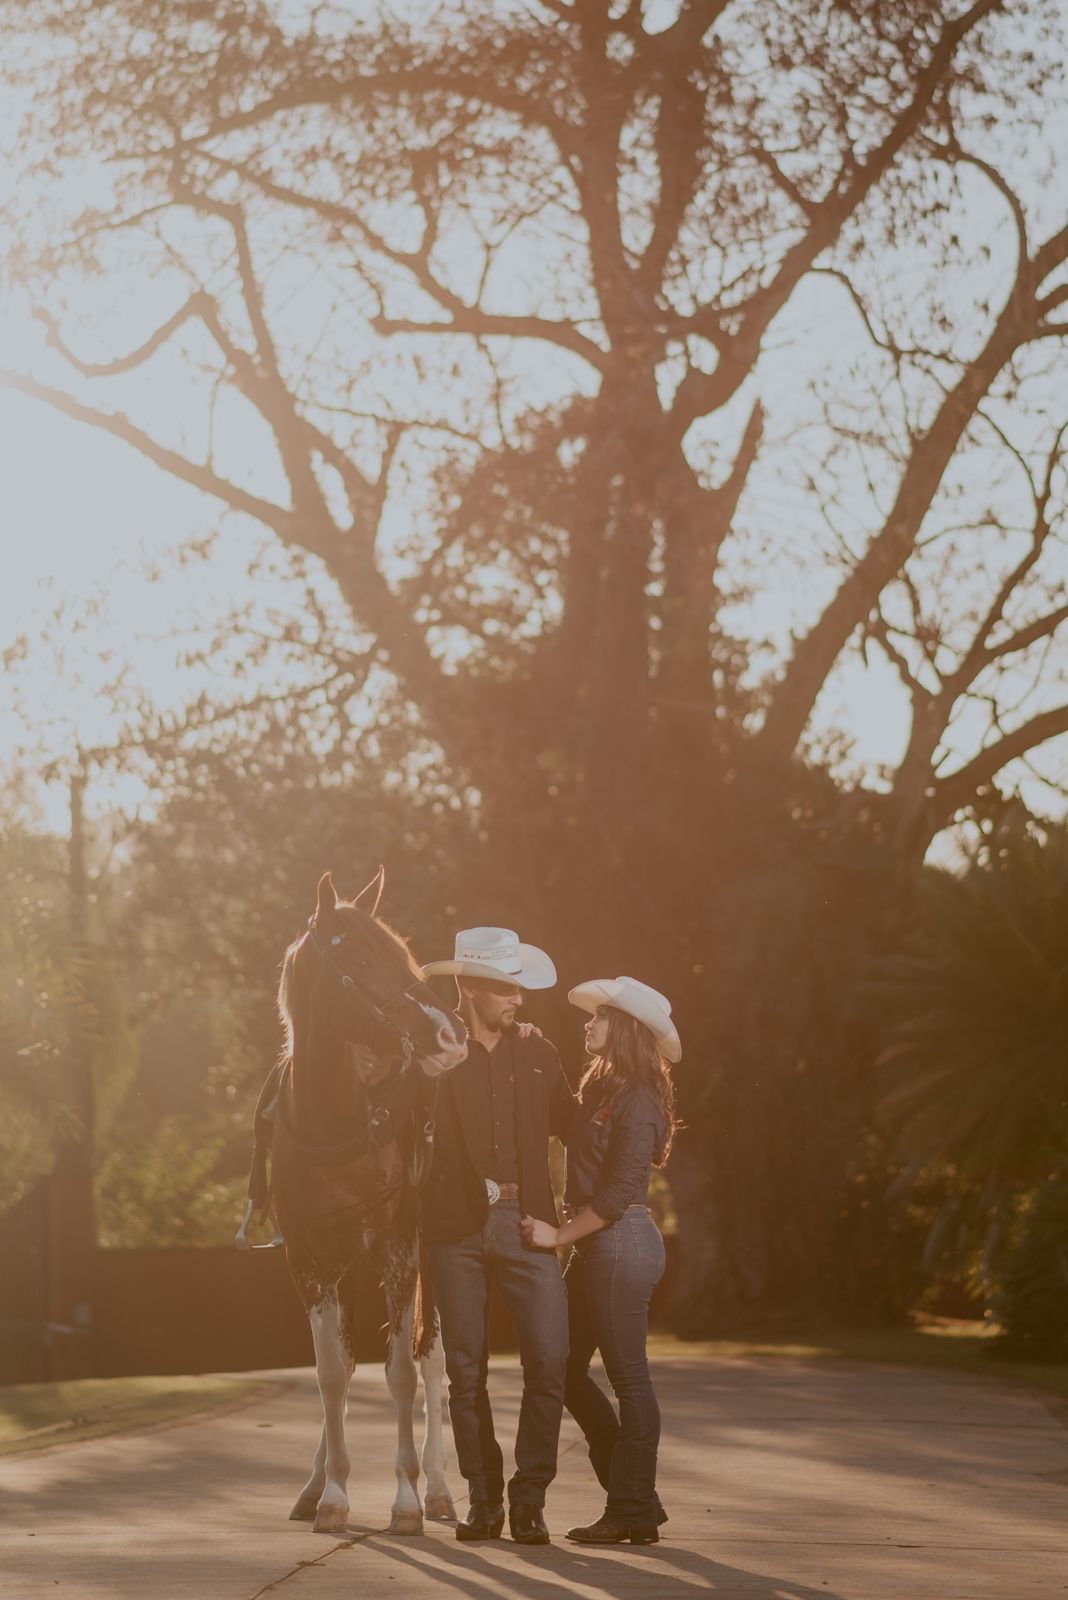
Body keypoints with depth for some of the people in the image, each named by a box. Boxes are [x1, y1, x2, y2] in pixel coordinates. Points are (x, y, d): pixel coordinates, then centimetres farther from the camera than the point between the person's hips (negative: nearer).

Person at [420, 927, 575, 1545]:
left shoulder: (537, 1051, 12)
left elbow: (569, 1120, 22)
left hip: (525, 1221, 2)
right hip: (458, 1226, -2)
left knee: (549, 1361, -8)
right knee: (466, 1367, 4)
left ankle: (529, 1497, 1)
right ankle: (484, 1495, 15)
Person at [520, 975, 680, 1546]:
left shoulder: (636, 1100, -14)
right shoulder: (601, 1090, 15)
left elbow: (619, 1192, -19)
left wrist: (560, 1235, -13)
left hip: (622, 1243, -10)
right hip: (597, 1247, 10)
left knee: (628, 1376, -4)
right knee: (568, 1366, 12)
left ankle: (633, 1512, 3)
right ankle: (634, 1494, 18)